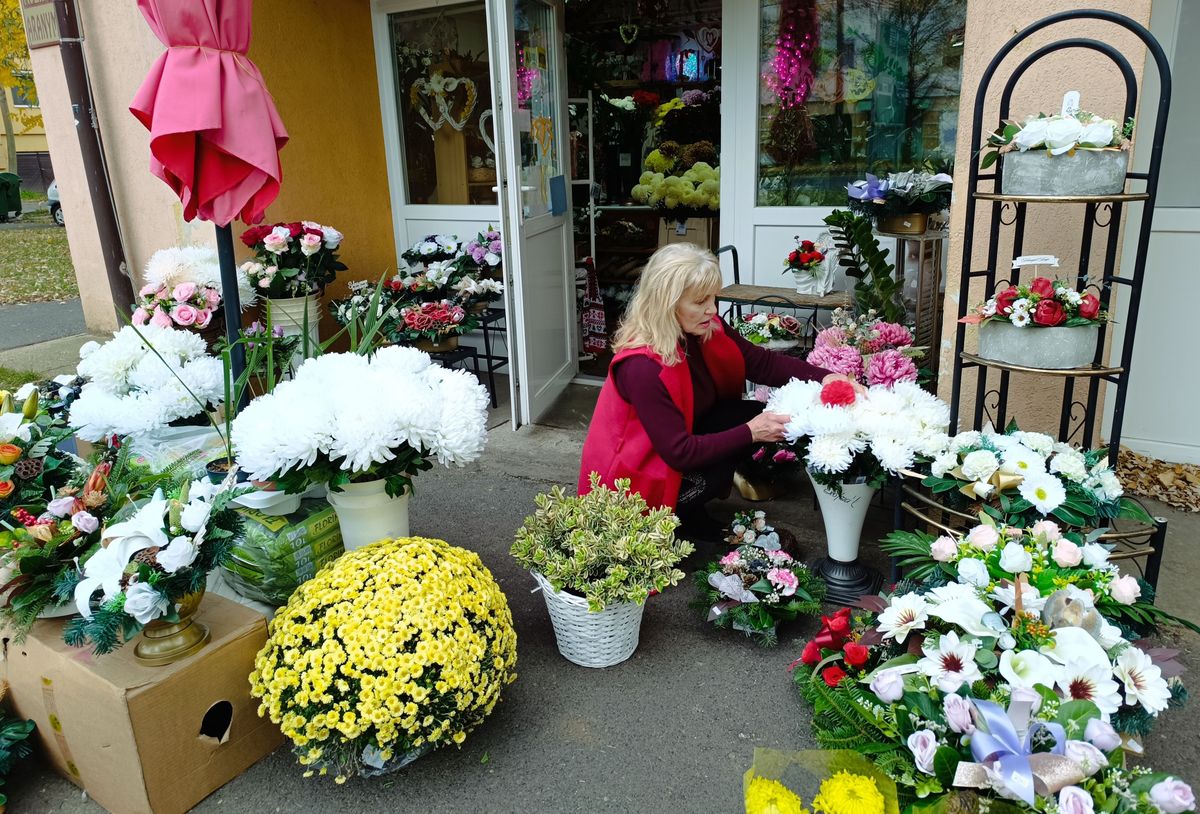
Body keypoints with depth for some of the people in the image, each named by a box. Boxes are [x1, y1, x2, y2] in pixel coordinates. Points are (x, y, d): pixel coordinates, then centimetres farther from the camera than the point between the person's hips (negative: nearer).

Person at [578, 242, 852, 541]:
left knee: (757, 415, -9)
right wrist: (750, 433, -28)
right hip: (633, 474, -8)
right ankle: (683, 522, 3)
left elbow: (762, 362, -8)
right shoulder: (642, 367, -32)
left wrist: (826, 377, -21)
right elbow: (679, 452, -30)